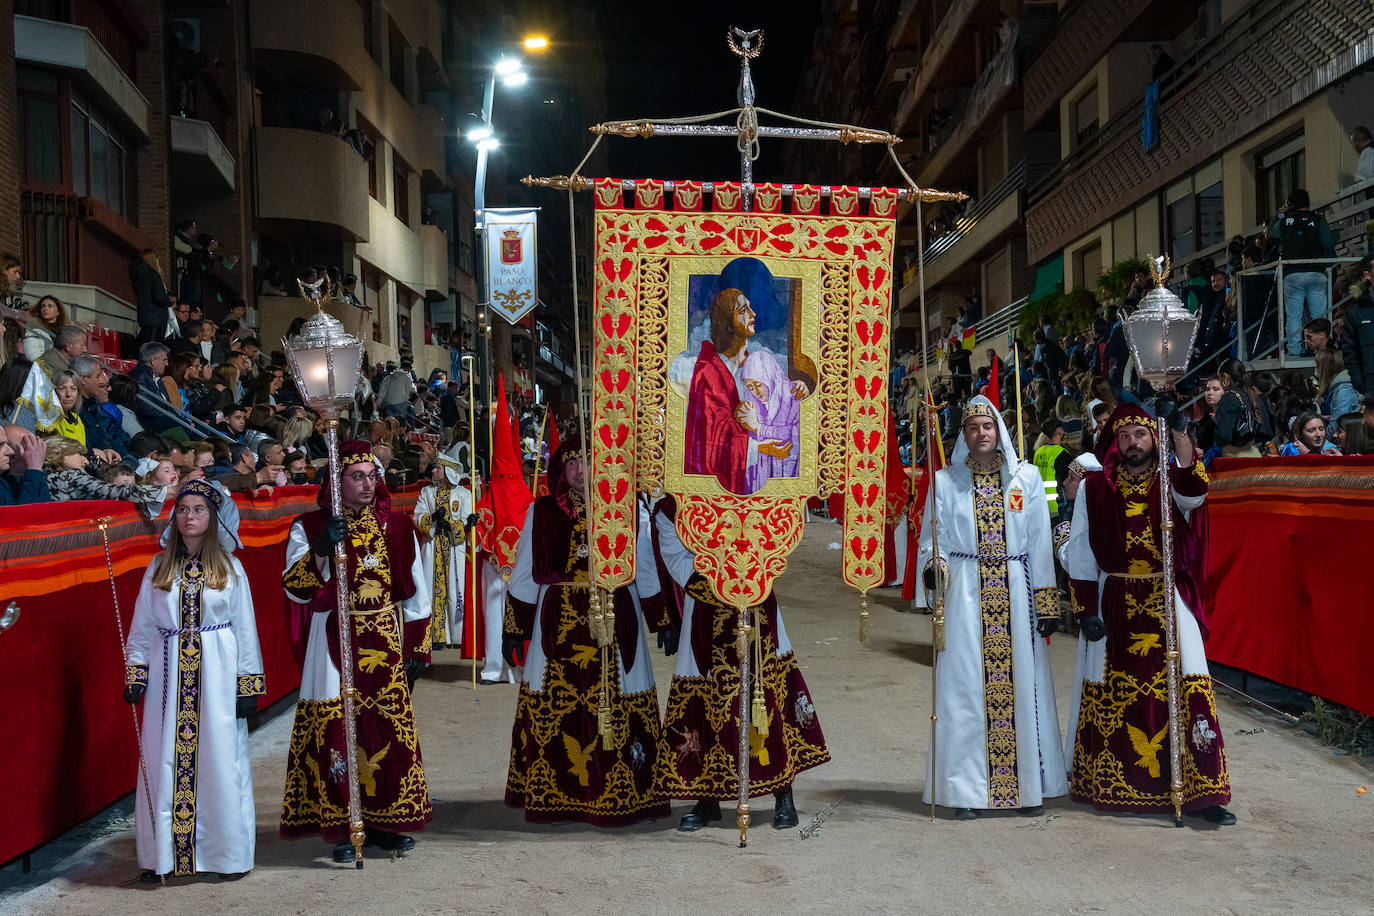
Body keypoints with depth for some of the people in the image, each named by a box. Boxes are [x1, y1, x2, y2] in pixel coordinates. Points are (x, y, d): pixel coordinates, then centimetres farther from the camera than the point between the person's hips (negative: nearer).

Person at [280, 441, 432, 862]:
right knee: (335, 730, -5)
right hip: (333, 645, -2)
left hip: (385, 645, 3)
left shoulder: (397, 527, 9)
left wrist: (416, 649, 7)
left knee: (390, 730, 3)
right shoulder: (310, 528, 2)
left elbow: (415, 594, 11)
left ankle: (386, 822, 15)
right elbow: (295, 587, -10)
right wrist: (322, 547, -23)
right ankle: (343, 829, 4)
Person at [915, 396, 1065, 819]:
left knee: (1021, 686, 1)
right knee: (966, 687, -3)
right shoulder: (945, 481, 6)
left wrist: (1047, 603, 3)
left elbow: (1040, 544, 7)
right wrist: (933, 567, -15)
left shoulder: (1027, 477, 8)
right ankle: (966, 789, 4)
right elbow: (932, 538, 7)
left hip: (1015, 593, 1)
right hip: (966, 593, -1)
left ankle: (1028, 785, 13)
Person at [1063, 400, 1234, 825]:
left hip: (1167, 603, 0)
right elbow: (1080, 554, 4)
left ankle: (1201, 793, -1)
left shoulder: (1170, 482, 4)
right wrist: (1086, 611, -3)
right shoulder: (1094, 488, 5)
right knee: (1109, 693, 5)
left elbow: (1193, 492, -22)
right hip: (1113, 605, 1)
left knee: (1186, 690, -6)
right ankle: (1104, 786, 19)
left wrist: (1180, 433, -34)